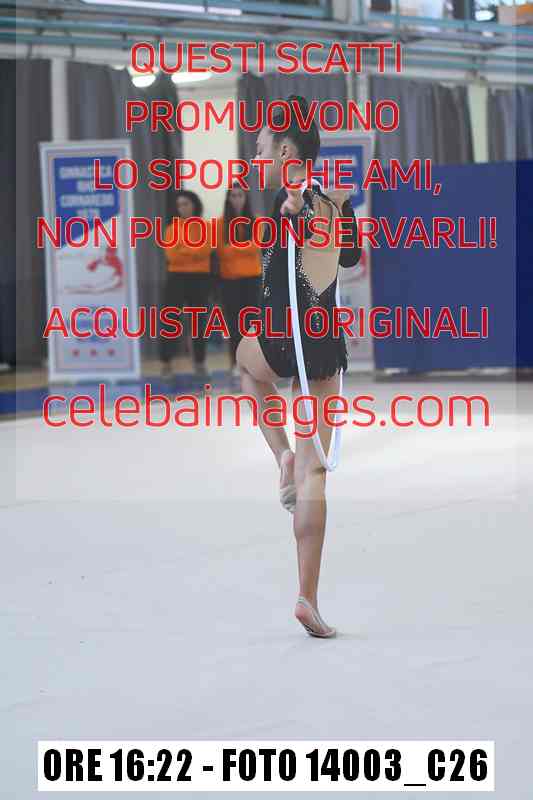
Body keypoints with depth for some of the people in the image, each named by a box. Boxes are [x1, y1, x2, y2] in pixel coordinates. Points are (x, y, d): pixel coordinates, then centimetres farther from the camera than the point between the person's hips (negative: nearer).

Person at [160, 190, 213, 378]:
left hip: (200, 279, 1)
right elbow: (171, 256, -8)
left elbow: (205, 250, -10)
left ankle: (200, 363, 14)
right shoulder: (171, 228, 5)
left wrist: (182, 249, -10)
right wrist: (194, 252, -11)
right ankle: (166, 363, -2)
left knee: (200, 321, 6)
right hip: (177, 278, -1)